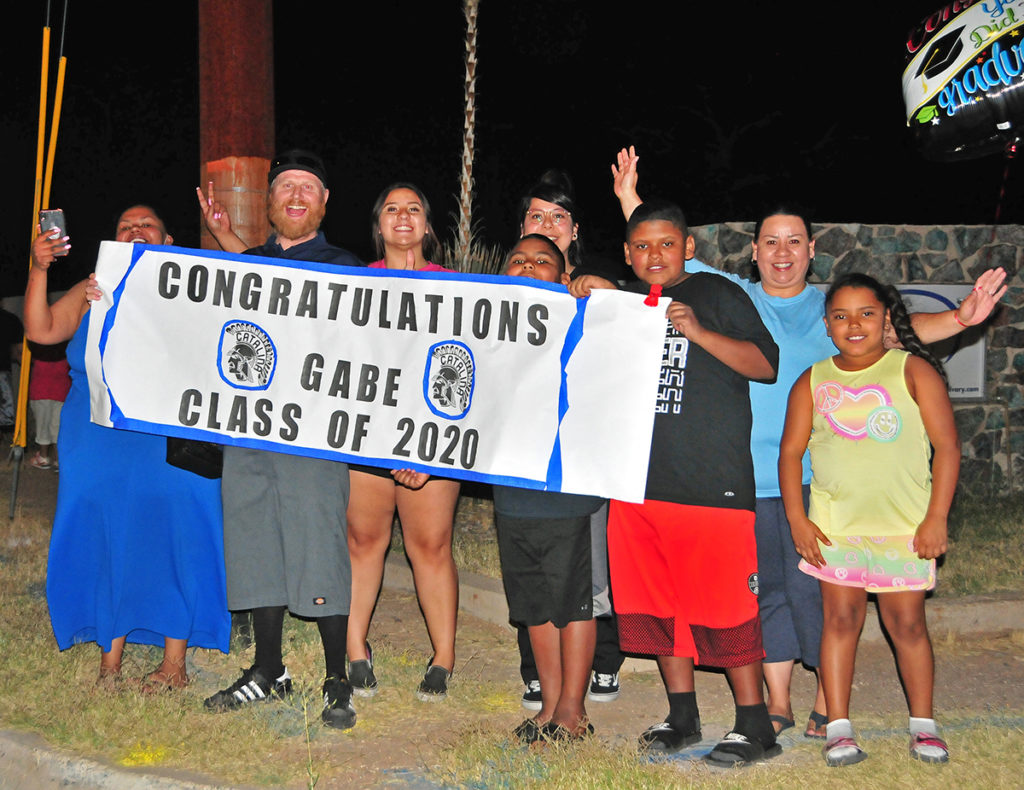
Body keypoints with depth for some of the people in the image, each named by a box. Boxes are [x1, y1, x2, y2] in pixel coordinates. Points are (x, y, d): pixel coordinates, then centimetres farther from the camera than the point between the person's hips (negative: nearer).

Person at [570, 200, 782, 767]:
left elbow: (767, 366, -4)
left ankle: (754, 726, 5)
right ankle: (682, 716, 22)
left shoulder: (717, 295, 3)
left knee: (724, 602, -5)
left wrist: (699, 332, -15)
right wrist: (585, 300, 10)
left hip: (713, 480, -5)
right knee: (659, 602, 9)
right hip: (639, 479, 6)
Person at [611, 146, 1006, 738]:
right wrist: (629, 197, 7)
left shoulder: (833, 307, 8)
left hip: (813, 474, -2)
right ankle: (778, 703, 20)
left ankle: (830, 703, 8)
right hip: (747, 475, 2)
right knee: (767, 588, 9)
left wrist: (960, 319, -18)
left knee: (810, 584, -6)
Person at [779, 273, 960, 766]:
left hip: (905, 524, -1)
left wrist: (936, 519, -9)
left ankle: (923, 725, 18)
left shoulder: (913, 372, -2)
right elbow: (791, 452, 6)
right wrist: (797, 520, -2)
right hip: (834, 523, 1)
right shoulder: (813, 383, 4)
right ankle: (838, 728, 8)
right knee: (840, 618, 1)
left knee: (906, 622, 4)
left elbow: (947, 447, -4)